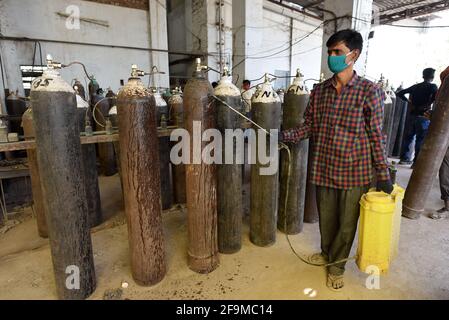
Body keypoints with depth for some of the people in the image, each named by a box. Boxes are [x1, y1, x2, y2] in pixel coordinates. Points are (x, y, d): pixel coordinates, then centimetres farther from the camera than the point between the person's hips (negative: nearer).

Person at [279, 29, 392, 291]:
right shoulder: (319, 90, 3)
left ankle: (336, 265, 35)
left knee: (347, 222, 11)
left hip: (355, 171, -3)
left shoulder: (370, 91, -8)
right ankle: (327, 253, 45)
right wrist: (285, 136, -10)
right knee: (326, 217, 19)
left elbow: (376, 136, -6)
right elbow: (309, 126, 6)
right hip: (324, 168, 3)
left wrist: (383, 175, -5)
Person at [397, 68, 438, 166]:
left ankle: (404, 158, 16)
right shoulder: (432, 86, -4)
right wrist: (427, 104, -10)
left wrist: (409, 101, 11)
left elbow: (400, 93, 11)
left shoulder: (415, 86, 10)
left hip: (411, 115, 5)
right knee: (421, 140, -1)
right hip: (423, 117, -5)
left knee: (408, 137, 12)